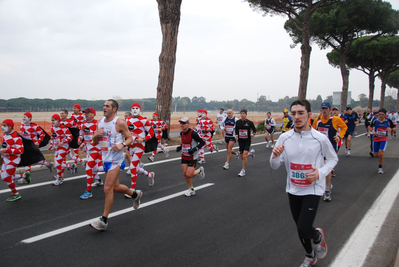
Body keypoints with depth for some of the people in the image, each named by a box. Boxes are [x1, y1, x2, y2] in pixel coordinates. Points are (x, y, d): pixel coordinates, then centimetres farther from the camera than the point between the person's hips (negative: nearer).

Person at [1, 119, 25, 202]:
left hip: (13, 160, -9)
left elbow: (20, 150, -28)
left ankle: (16, 194, 14)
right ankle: (24, 176, 26)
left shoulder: (16, 137, -23)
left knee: (7, 178, -6)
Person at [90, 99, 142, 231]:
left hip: (116, 159, -8)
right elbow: (94, 142, 13)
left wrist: (122, 144, -24)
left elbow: (130, 138, -5)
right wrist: (96, 135, -9)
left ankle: (104, 220, -1)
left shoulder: (119, 123, -10)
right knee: (115, 187, 18)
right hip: (105, 158, 8)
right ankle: (135, 194, 45)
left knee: (107, 188, -10)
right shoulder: (100, 122, 9)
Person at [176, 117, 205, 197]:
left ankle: (200, 170, 20)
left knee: (189, 175, -11)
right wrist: (180, 147, 2)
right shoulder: (181, 133, 1)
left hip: (192, 157, -7)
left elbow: (202, 142, -16)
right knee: (185, 174, 3)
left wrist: (195, 149, -26)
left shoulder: (193, 133, -22)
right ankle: (191, 189, 24)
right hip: (184, 156, 7)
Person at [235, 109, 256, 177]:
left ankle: (243, 171, -4)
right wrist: (236, 135, -4)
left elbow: (254, 129, 6)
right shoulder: (237, 122, 0)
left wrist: (253, 134, -14)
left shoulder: (249, 122, -8)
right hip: (240, 141, 4)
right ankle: (251, 152, 45)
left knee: (244, 156, -17)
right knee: (242, 157, 12)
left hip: (247, 141, -4)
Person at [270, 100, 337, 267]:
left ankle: (318, 236, 23)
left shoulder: (320, 138, -13)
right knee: (300, 228, 17)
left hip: (313, 189, -3)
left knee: (303, 229, -14)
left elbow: (333, 158, 3)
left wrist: (321, 172, -15)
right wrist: (275, 156, -24)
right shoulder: (284, 138, -6)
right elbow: (275, 166, -1)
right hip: (293, 190, 4)